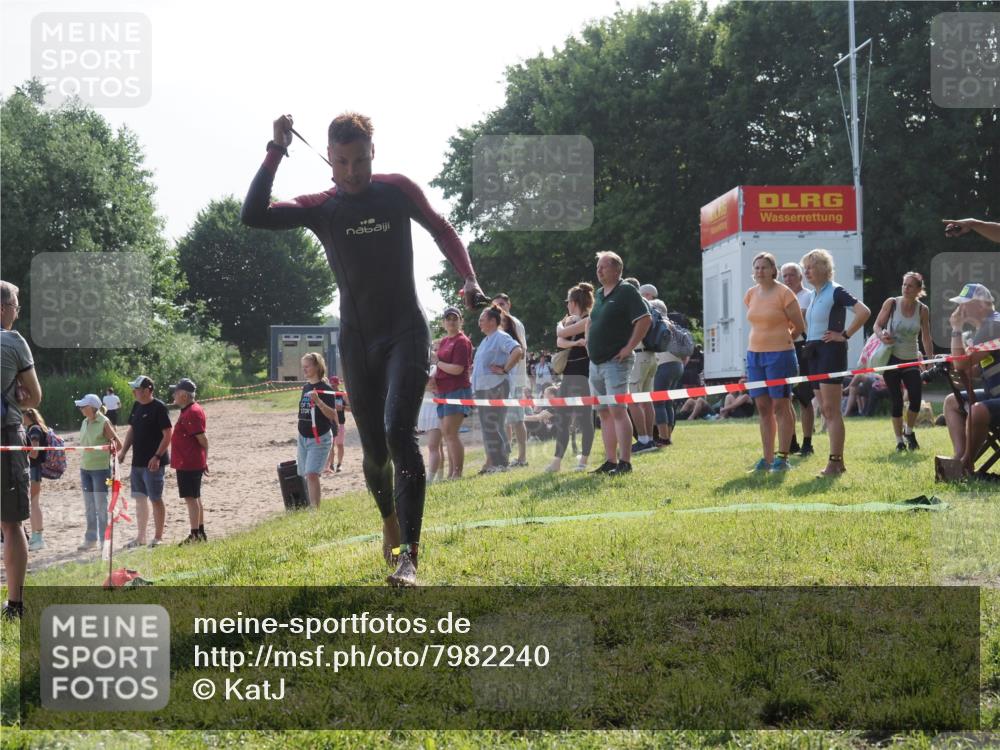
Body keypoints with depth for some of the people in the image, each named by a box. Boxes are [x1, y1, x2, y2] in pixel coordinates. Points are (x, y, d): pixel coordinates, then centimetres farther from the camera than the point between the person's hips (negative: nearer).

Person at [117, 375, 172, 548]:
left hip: (153, 463, -8)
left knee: (156, 499, -1)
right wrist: (123, 451, 11)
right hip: (138, 461, 8)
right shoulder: (136, 406, 11)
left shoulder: (159, 407, -13)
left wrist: (157, 457, -21)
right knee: (139, 499, 11)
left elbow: (168, 434, -16)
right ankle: (140, 537, 19)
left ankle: (158, 538, 6)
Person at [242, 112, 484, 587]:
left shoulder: (397, 190, -1)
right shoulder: (319, 208, 1)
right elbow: (253, 215, -13)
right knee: (374, 448, 6)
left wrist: (469, 280, -1)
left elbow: (441, 230, 12)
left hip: (406, 333, -2)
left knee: (399, 431, -21)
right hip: (357, 341, 2)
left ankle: (408, 556, -26)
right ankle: (390, 520, 38)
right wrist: (276, 152, -17)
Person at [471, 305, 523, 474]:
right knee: (486, 426, 10)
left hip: (495, 387, -10)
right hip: (482, 388, 10)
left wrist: (505, 370, -20)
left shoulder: (501, 337, -10)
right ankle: (491, 463, 15)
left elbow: (518, 352, -25)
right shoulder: (486, 340, 19)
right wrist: (475, 367, 17)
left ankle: (500, 463, -7)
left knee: (493, 426, -10)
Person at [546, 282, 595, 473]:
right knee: (561, 418, 7)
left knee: (583, 418, -5)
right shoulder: (572, 321, 18)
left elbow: (562, 333, -11)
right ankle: (557, 461, 10)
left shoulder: (588, 321, -8)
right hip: (568, 373, 9)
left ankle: (584, 461, -1)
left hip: (583, 374, -9)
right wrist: (574, 343, -16)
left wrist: (560, 325, 10)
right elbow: (559, 342, 2)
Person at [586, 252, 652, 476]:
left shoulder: (626, 291, -8)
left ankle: (624, 462, -15)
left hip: (615, 362, -9)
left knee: (617, 410, -14)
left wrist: (629, 347, -17)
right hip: (595, 363, 9)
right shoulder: (599, 294, 17)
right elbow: (590, 321, 33)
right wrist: (588, 342, 18)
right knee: (604, 413, 8)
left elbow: (645, 319, -16)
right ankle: (610, 461, 12)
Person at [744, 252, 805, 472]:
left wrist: (783, 339, 8)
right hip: (754, 355, 6)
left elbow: (800, 326, -4)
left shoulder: (784, 293, -8)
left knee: (780, 406, -4)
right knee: (763, 407, 7)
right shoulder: (750, 294, 9)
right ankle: (767, 458, 11)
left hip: (780, 354, -6)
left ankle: (783, 458, 0)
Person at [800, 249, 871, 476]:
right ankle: (838, 461, 13)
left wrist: (845, 335, -17)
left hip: (831, 352, -9)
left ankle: (835, 462, -13)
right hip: (814, 353, 9)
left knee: (831, 409, -12)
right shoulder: (815, 295, 17)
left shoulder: (835, 291, -9)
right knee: (825, 410, 9)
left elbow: (864, 312, -21)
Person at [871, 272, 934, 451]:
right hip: (891, 358, -1)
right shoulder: (891, 303, -6)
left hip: (911, 360, 1)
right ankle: (899, 441, 13)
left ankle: (909, 431, 18)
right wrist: (882, 335, -22)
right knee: (896, 401, -1)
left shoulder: (923, 310, -2)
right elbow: (877, 325, 0)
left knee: (916, 398, -10)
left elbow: (926, 338, 3)